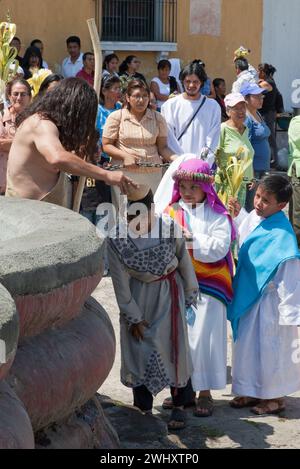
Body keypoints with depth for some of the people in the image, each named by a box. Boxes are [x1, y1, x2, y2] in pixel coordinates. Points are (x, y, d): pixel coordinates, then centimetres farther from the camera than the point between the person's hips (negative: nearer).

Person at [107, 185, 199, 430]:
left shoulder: (168, 227, -23)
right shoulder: (116, 240, -21)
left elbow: (184, 262, -7)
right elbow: (121, 283, -13)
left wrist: (190, 294, 4)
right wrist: (133, 317, -8)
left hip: (168, 293, -1)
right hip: (137, 297, 1)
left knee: (173, 346, -1)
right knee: (138, 350, 3)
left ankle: (179, 407, 12)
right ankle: (144, 408, 17)